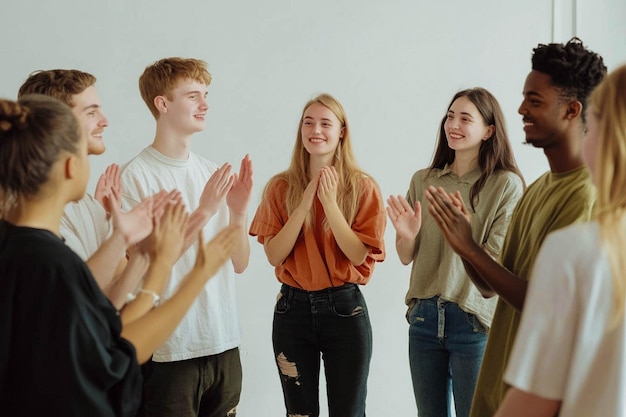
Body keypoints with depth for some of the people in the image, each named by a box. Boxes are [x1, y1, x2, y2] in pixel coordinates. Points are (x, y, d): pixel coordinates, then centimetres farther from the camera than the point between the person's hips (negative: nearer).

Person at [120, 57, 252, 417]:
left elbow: (239, 264, 7)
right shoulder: (136, 176, -10)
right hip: (170, 351, -6)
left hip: (225, 344, 6)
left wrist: (239, 211, -10)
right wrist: (204, 212, -19)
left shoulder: (212, 173, 7)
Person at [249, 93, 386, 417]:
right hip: (293, 307, 2)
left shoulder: (363, 187, -4)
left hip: (344, 307, -1)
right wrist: (305, 204, -16)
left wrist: (330, 203, -20)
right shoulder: (280, 187, 1)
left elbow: (358, 255, -12)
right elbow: (274, 255, -8)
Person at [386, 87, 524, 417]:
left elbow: (495, 263, -12)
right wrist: (406, 235, -14)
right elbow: (407, 257, 7)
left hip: (473, 319, -4)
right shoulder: (423, 180, 5)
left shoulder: (506, 185, -7)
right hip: (423, 316, 4)